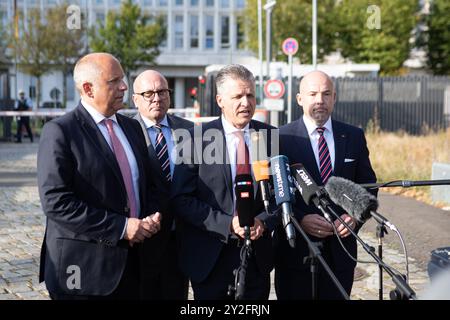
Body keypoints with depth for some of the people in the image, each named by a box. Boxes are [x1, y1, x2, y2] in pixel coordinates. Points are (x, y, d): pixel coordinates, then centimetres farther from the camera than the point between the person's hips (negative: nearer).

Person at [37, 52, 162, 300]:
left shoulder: (132, 127, 13)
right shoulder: (59, 132, -9)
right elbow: (56, 202, -18)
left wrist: (151, 217, -2)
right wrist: (120, 227, -18)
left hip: (130, 265, 6)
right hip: (83, 268, -6)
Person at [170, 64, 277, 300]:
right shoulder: (198, 137, -5)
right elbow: (181, 199, -9)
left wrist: (263, 222, -13)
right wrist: (228, 223, -17)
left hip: (258, 256, 3)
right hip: (210, 260, -2)